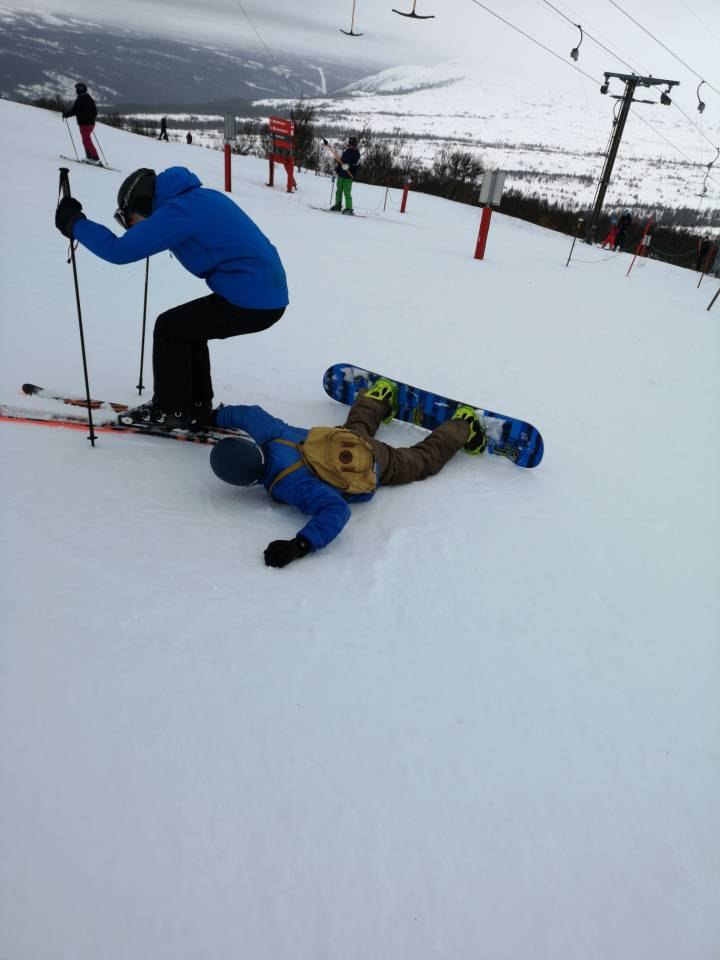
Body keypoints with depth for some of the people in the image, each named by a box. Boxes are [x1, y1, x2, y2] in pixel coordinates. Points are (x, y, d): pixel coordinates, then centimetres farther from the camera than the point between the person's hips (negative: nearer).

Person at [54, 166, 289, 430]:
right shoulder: (200, 196, 15)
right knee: (187, 328, 20)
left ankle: (172, 410, 11)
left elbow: (120, 250, -13)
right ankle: (196, 406, 25)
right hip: (269, 294, 9)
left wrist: (75, 223, 1)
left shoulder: (179, 210, -13)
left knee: (169, 328, 2)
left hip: (252, 302, -9)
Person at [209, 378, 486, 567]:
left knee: (425, 458, 23)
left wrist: (301, 544, -66)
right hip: (345, 437, 6)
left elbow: (336, 510, -56)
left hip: (373, 466, -5)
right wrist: (215, 417, 12)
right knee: (358, 425, 44)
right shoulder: (265, 433, -26)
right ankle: (381, 396, 70)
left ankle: (463, 426, 42)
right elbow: (249, 412, -2)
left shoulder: (289, 484, -46)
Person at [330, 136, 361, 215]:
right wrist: (336, 171, 17)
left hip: (348, 177, -7)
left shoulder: (356, 154, -4)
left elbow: (356, 165, -13)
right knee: (338, 191, 13)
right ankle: (337, 205, 25)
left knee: (347, 193, -10)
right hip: (341, 175, 7)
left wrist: (348, 166, -28)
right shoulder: (345, 152, 14)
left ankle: (349, 209, -5)